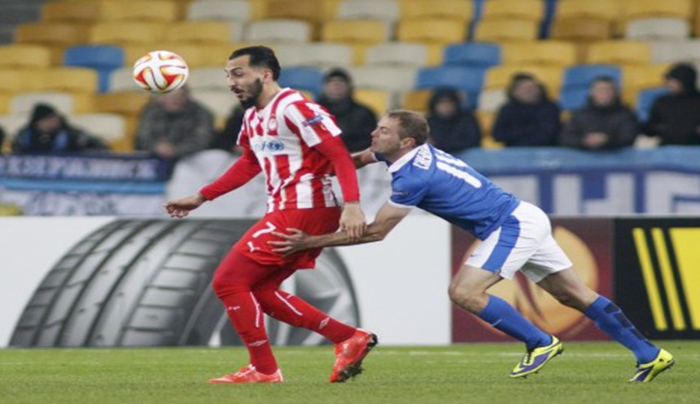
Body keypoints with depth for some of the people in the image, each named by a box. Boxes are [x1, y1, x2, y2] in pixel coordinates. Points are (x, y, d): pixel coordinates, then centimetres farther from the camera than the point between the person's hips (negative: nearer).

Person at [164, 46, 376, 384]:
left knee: (228, 281, -7)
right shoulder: (253, 116, 14)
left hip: (303, 211, -10)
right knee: (258, 290, 12)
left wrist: (352, 205, -32)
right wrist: (200, 198, 30)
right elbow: (249, 165, 30)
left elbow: (340, 155, -20)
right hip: (285, 212, 10)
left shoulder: (293, 108, -14)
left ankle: (263, 370, 1)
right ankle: (349, 339, 13)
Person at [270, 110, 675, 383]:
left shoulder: (414, 176, -20)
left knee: (465, 292, -15)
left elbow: (376, 232, -20)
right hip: (523, 218, 10)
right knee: (576, 294, 9)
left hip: (513, 226, -10)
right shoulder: (418, 153, 6)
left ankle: (541, 342, -4)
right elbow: (361, 157, 26)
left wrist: (310, 242, -16)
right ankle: (650, 354, 10)